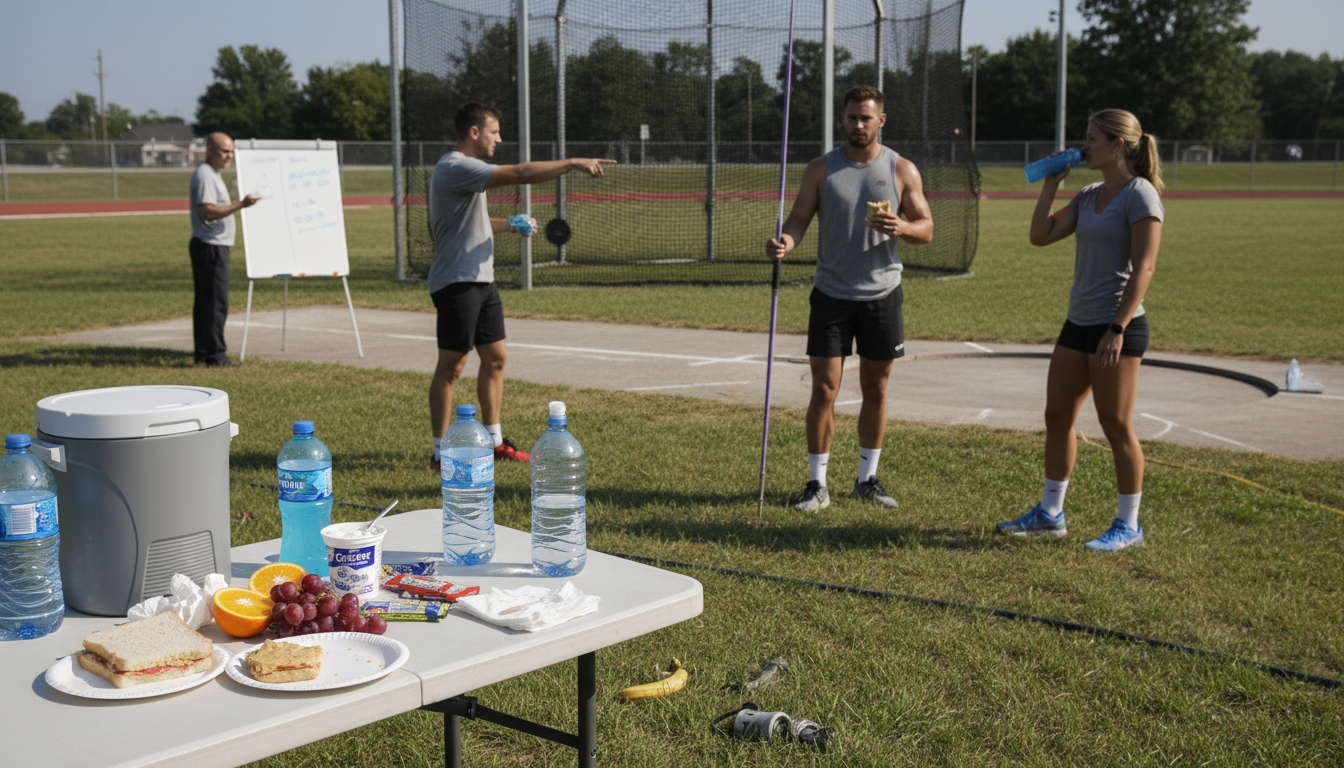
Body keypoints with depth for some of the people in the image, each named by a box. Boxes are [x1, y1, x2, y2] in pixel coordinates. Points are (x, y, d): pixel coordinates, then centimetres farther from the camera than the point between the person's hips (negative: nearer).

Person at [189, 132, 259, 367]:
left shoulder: (211, 174, 18)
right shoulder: (205, 175, -15)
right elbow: (208, 211, -25)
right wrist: (241, 205, -30)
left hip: (214, 246, 11)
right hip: (211, 247, -11)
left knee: (205, 301, 11)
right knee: (216, 302, -10)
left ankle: (203, 353, 15)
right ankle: (214, 354, -9)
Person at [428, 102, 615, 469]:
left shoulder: (465, 169, 18)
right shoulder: (456, 168, -17)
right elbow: (521, 173, -25)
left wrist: (512, 225, 18)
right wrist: (573, 163, -21)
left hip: (481, 280, 10)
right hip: (457, 282, -10)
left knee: (495, 358, 13)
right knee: (451, 367, -4)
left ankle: (494, 440, 23)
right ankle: (440, 451, 3)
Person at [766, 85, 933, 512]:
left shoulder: (902, 170, 2)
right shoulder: (821, 169, 1)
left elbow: (927, 229, 4)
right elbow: (799, 218, -1)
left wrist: (902, 227, -18)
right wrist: (785, 240, -24)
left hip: (882, 295, 1)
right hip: (832, 295, -1)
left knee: (875, 389, 9)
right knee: (824, 391, -3)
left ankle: (867, 479, 22)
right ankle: (818, 484, 7)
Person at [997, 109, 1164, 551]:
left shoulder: (1139, 195, -10)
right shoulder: (1089, 196, 15)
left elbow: (1143, 268, -17)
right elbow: (1041, 235, 10)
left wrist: (1117, 328, -22)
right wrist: (1052, 182, 6)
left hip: (1118, 326, -9)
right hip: (1079, 322, 9)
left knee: (1116, 426, -1)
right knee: (1057, 417, 11)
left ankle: (1128, 526, 12)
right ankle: (1049, 514, 24)